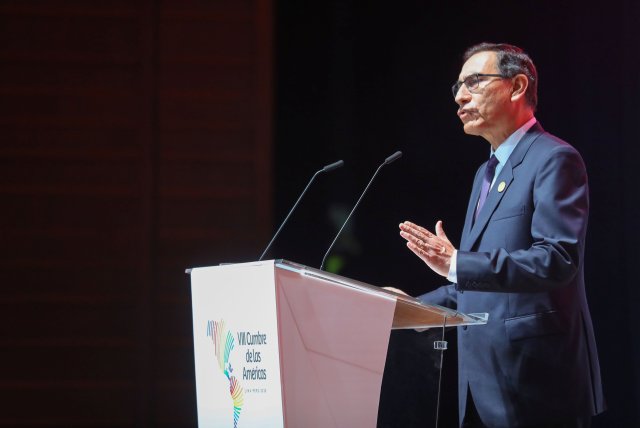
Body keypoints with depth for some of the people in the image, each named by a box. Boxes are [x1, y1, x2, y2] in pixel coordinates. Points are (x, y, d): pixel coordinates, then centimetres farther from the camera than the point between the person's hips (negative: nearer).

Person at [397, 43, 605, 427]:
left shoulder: (554, 160, -9)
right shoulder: (488, 172, 21)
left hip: (534, 381, -9)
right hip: (485, 384, 9)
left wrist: (456, 264, -28)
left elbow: (558, 260, -22)